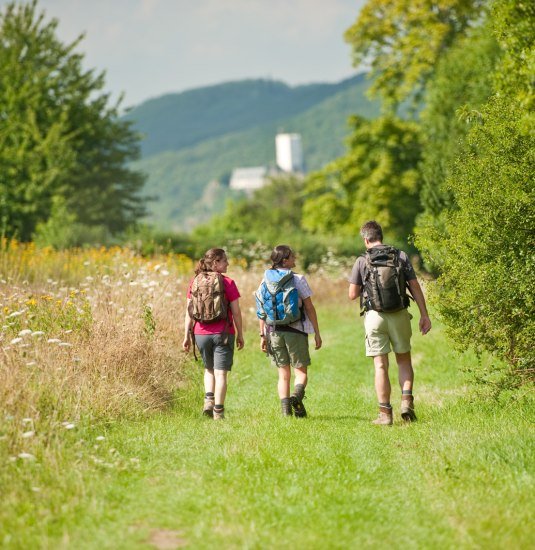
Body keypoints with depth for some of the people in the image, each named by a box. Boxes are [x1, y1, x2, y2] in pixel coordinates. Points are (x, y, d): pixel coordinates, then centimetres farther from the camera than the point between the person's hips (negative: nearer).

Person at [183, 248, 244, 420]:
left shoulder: (195, 282, 3)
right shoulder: (227, 282, -7)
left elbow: (189, 311, 3)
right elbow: (236, 311, -5)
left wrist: (187, 335, 8)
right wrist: (240, 335, 5)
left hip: (201, 333, 3)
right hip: (223, 334, -3)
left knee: (209, 369, 24)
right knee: (220, 373, 3)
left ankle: (208, 400, 6)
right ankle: (218, 411, -1)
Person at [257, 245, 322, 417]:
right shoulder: (298, 279, -4)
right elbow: (309, 308, -3)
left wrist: (263, 335, 7)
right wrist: (317, 333, 1)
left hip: (274, 332, 3)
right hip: (296, 331, -3)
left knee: (283, 374, 12)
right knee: (301, 371, 5)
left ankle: (286, 410, 2)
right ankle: (297, 396, -24)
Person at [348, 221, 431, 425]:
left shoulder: (362, 261, -1)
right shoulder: (401, 256, 3)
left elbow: (352, 294, -1)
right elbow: (415, 286, 2)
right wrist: (424, 314, 5)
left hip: (375, 316, -1)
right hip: (399, 314, 1)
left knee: (381, 365, 3)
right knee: (404, 360, 16)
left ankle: (385, 413, 2)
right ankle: (406, 401, -2)